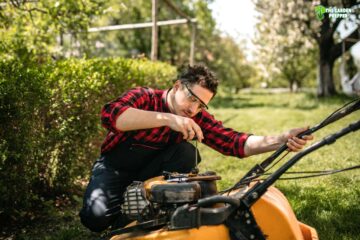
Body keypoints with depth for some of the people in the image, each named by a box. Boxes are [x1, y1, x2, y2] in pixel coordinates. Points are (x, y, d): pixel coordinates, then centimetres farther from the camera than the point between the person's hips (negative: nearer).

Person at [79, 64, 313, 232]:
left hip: (150, 170, 3)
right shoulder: (143, 97, -22)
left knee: (186, 153, -25)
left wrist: (281, 140, -40)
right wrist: (167, 118, -51)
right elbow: (110, 114, -43)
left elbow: (234, 141, -23)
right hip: (115, 166, -3)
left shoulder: (198, 119, -12)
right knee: (96, 217, -29)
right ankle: (121, 205, 7)